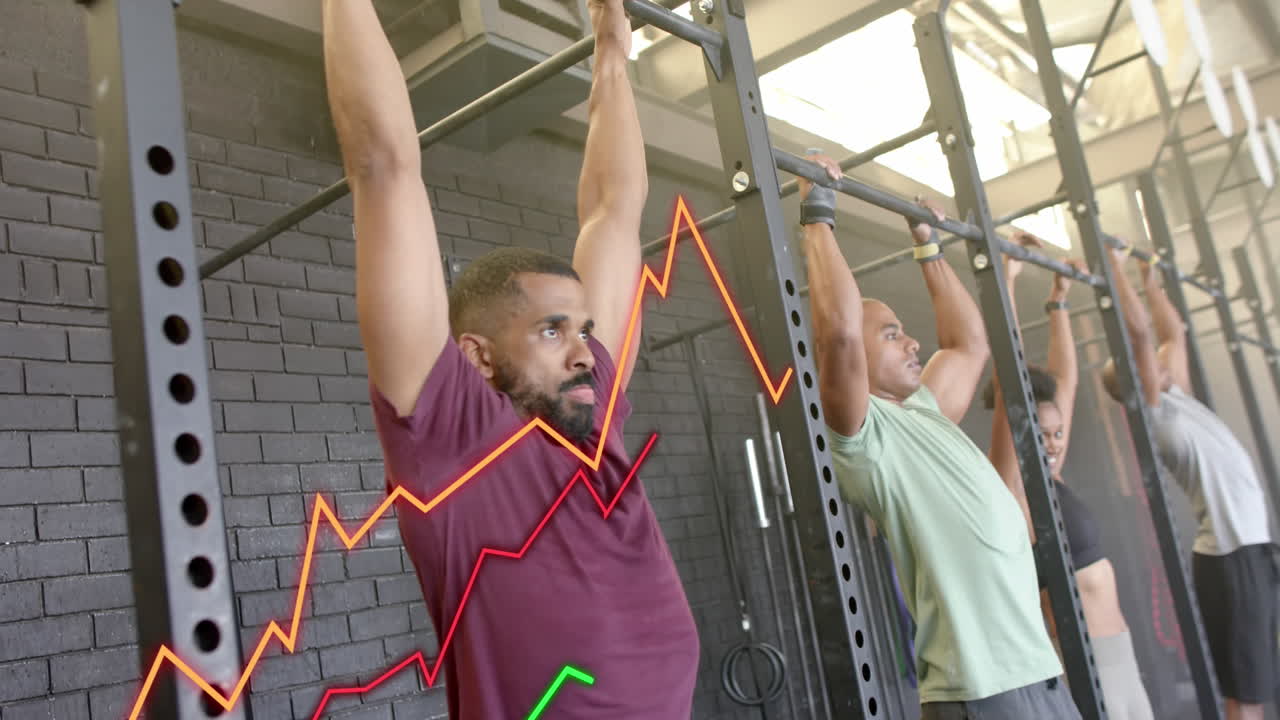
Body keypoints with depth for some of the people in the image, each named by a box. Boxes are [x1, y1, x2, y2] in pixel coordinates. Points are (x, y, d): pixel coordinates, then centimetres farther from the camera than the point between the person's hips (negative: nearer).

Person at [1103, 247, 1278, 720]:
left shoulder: (1176, 399, 15)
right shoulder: (1153, 412, -9)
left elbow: (1173, 333, 26)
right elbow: (1139, 330, -18)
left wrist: (1150, 280, 28)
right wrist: (1116, 269, -12)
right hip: (1230, 554, -9)